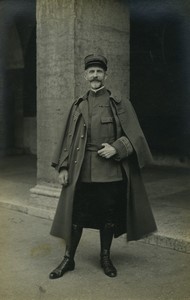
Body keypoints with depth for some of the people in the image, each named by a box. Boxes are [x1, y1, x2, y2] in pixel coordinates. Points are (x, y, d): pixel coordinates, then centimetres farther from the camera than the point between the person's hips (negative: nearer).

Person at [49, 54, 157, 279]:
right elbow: (68, 138, 9)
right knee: (76, 216, 6)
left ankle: (105, 258, 28)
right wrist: (63, 166, 3)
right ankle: (68, 259, 22)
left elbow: (135, 136, 0)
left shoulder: (120, 105, 2)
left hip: (111, 172, -1)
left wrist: (115, 148, -15)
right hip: (82, 172, 2)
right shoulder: (78, 106, 9)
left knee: (108, 217, 9)